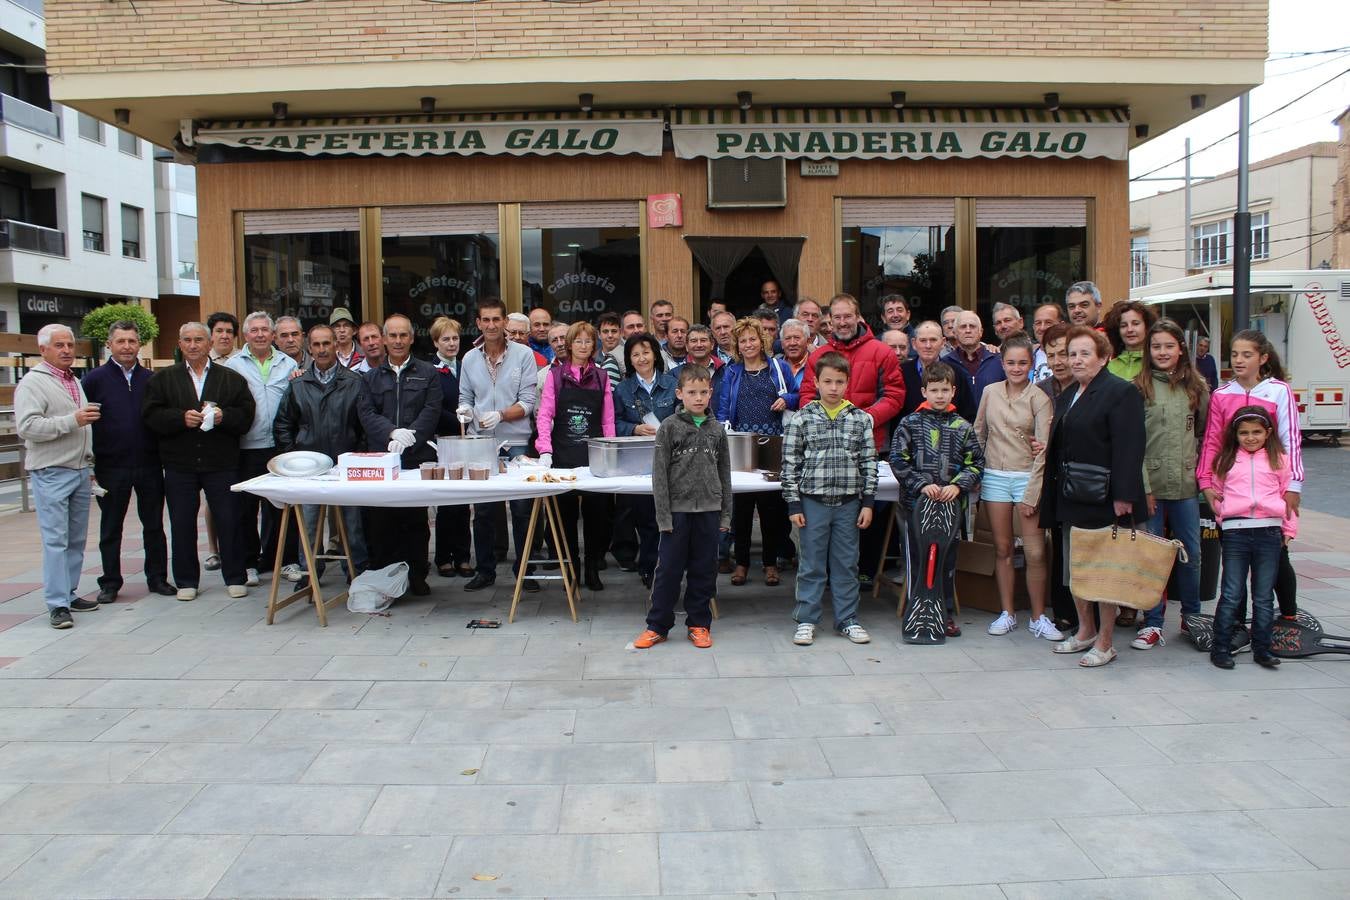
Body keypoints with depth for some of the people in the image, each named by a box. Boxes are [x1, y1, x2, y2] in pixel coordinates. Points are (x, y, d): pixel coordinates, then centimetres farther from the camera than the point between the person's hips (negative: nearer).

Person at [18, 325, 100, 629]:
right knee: (55, 540, -7)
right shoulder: (32, 382, -7)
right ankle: (57, 604, -4)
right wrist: (72, 421, -24)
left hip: (80, 471, 7)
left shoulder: (76, 382, 17)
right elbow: (26, 426, -18)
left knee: (77, 539, 10)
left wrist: (90, 464, 22)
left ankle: (69, 594, 19)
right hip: (51, 473, -7)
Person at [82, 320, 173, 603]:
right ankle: (110, 583, 19)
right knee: (110, 528, 9)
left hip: (149, 465, 2)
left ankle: (157, 578, 19)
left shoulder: (151, 379, 6)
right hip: (111, 467, -2)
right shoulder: (95, 379, -1)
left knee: (154, 525, 9)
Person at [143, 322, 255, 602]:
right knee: (182, 524, 7)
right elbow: (151, 415, -1)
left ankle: (234, 578, 14)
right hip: (179, 463, 1)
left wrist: (223, 416, -17)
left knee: (229, 521, 2)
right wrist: (181, 418, -16)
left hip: (221, 463, -1)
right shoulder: (163, 378, 8)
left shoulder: (232, 378, 8)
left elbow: (246, 415, 1)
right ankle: (186, 581, 18)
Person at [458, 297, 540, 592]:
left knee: (522, 510, 3)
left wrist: (499, 416, -19)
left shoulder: (523, 355, -2)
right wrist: (465, 410, -7)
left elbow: (528, 401, -6)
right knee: (483, 511, 9)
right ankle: (484, 570, 21)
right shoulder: (469, 359, 9)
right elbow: (465, 398, 15)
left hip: (515, 443, -3)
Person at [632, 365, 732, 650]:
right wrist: (663, 516, -10)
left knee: (704, 570, 9)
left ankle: (699, 624, 22)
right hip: (678, 509, -3)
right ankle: (657, 626, 14)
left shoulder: (717, 429, 6)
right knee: (669, 569, 3)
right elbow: (659, 474, -5)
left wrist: (726, 514, 7)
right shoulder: (669, 427, -4)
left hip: (709, 509, 3)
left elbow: (725, 473, 10)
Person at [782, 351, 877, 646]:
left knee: (847, 564, 10)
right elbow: (790, 463, -3)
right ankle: (806, 620, 15)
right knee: (811, 565, 6)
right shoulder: (802, 419, -3)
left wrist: (868, 502, 1)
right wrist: (793, 505, -6)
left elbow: (869, 462, 5)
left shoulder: (860, 419, 3)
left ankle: (847, 619, 21)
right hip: (814, 502, -2)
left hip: (849, 503, 2)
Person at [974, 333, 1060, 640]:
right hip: (994, 477, 3)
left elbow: (1042, 451, -8)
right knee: (1002, 548, 7)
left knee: (1035, 553, -4)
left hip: (1027, 478, -3)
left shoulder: (1039, 399, -5)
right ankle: (1006, 613, 16)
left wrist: (1030, 496, -11)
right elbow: (978, 434, 14)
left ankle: (1038, 618, 8)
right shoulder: (990, 393, 5)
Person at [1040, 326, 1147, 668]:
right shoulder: (1067, 396, 17)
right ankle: (1085, 630, 28)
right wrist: (1052, 492, 15)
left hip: (1102, 499, -8)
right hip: (1070, 498, 8)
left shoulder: (1121, 392, -9)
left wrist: (1123, 496, -21)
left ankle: (1104, 642, 10)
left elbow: (1128, 447, -16)